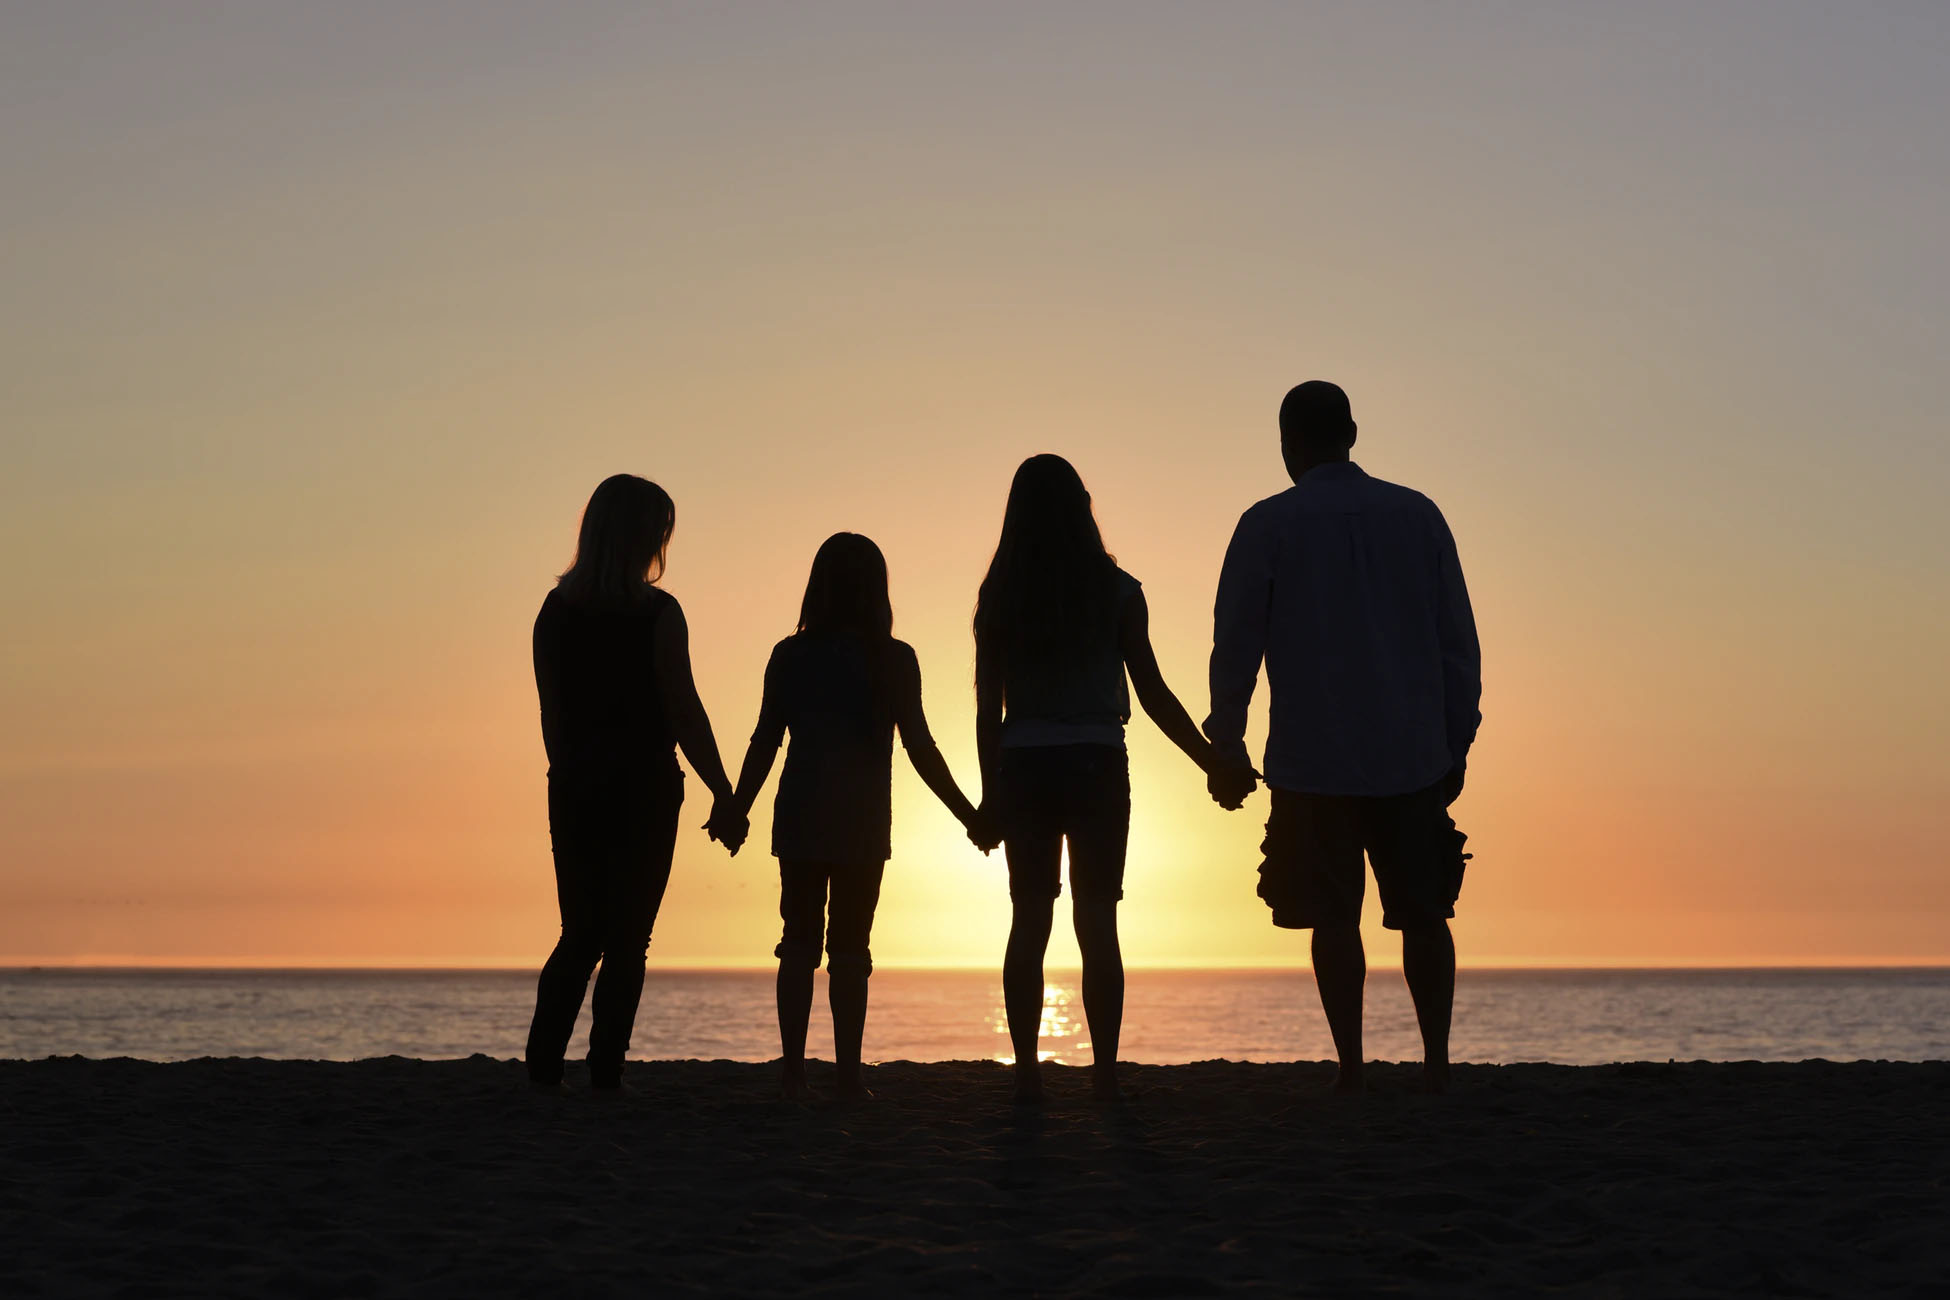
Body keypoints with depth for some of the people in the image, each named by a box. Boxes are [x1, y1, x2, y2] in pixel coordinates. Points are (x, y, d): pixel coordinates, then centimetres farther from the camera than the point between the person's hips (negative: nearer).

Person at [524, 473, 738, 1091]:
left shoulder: (555, 611, 6)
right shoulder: (656, 613, -9)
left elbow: (552, 715, 10)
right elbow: (684, 713, -10)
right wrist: (725, 795, -3)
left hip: (574, 791, 5)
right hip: (643, 791, -5)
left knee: (580, 935, 13)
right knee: (627, 939, 3)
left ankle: (543, 1065, 1)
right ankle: (605, 1075, 0)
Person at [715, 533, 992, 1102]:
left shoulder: (790, 656, 2)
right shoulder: (893, 660, -4)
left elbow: (765, 741, 1)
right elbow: (920, 747, -6)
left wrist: (736, 810, 12)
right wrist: (969, 815, 2)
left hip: (799, 816, 2)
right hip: (861, 820, -2)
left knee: (800, 940, 8)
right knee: (849, 945, 4)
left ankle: (793, 1069, 1)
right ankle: (848, 1073, 1)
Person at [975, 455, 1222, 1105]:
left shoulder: (999, 599, 1)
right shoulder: (1117, 592, -2)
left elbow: (988, 708, 1)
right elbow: (1153, 693, -3)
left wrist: (989, 792, 8)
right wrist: (1214, 763, 5)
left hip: (1022, 767, 1)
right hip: (1097, 765, -1)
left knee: (1029, 919, 5)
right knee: (1098, 920, 3)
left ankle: (1027, 1072, 2)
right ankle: (1105, 1072, 1)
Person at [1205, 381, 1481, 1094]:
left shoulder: (1267, 527, -1)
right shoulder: (1419, 515, 7)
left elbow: (1235, 647, -1)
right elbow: (1459, 643, 7)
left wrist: (1226, 749, 8)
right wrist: (1454, 747, 14)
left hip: (1313, 764, -2)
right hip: (1413, 758, 2)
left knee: (1334, 918, 4)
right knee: (1424, 911, 11)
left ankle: (1351, 1068, 3)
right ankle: (1436, 1060, 6)